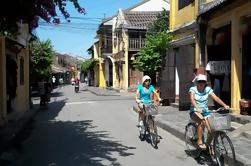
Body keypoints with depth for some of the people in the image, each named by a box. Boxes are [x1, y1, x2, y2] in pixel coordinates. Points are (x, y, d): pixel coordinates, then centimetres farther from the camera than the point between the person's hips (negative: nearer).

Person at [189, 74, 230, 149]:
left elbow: (216, 98, -12)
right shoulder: (193, 89, -9)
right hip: (195, 112, -3)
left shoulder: (208, 89, -1)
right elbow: (192, 100, -26)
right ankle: (199, 141, -17)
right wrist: (197, 108, -44)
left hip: (205, 111, 3)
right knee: (202, 122, -32)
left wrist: (224, 105, -28)